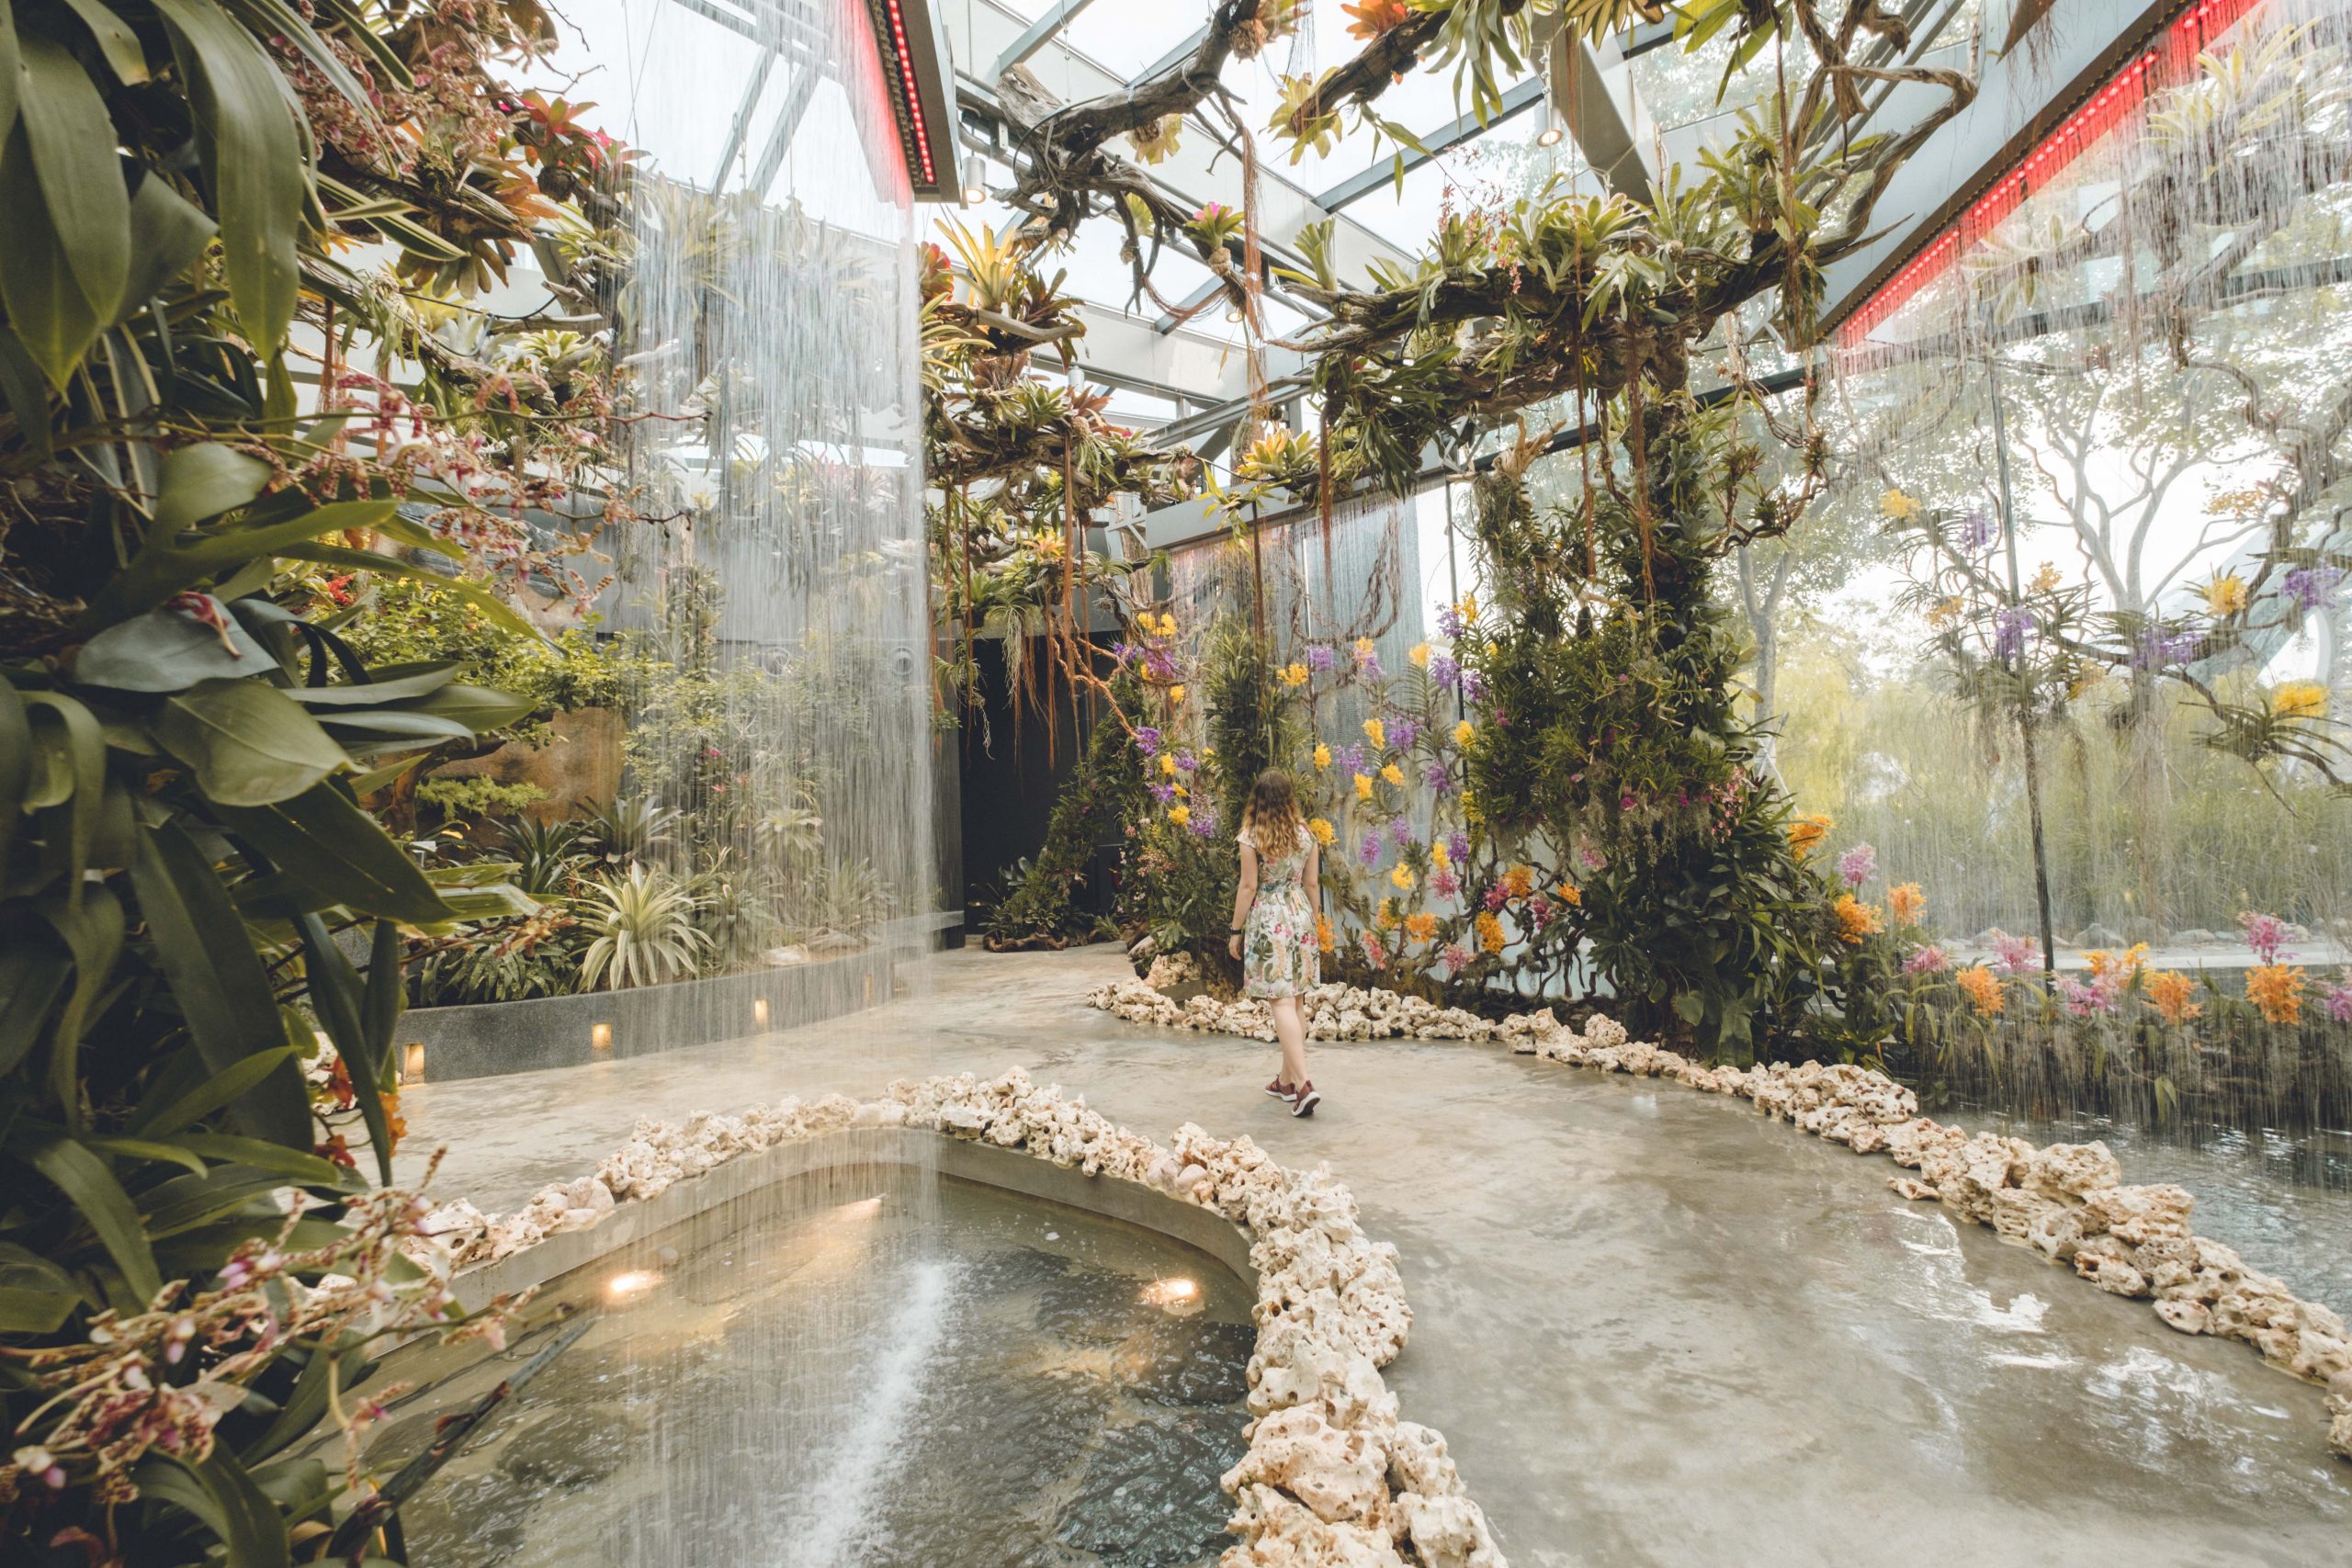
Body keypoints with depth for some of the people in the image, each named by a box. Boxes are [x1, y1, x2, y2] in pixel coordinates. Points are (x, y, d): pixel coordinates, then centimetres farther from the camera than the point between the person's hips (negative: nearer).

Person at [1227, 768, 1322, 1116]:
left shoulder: (1252, 837, -10)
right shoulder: (1305, 834, 3)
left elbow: (1248, 887, -10)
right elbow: (1312, 884, 8)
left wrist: (1236, 930, -1)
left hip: (1268, 921, -5)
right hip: (1300, 916, 5)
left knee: (1282, 1002, -5)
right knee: (1295, 1000, 13)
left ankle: (1303, 1083, -14)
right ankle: (1287, 1078, 24)